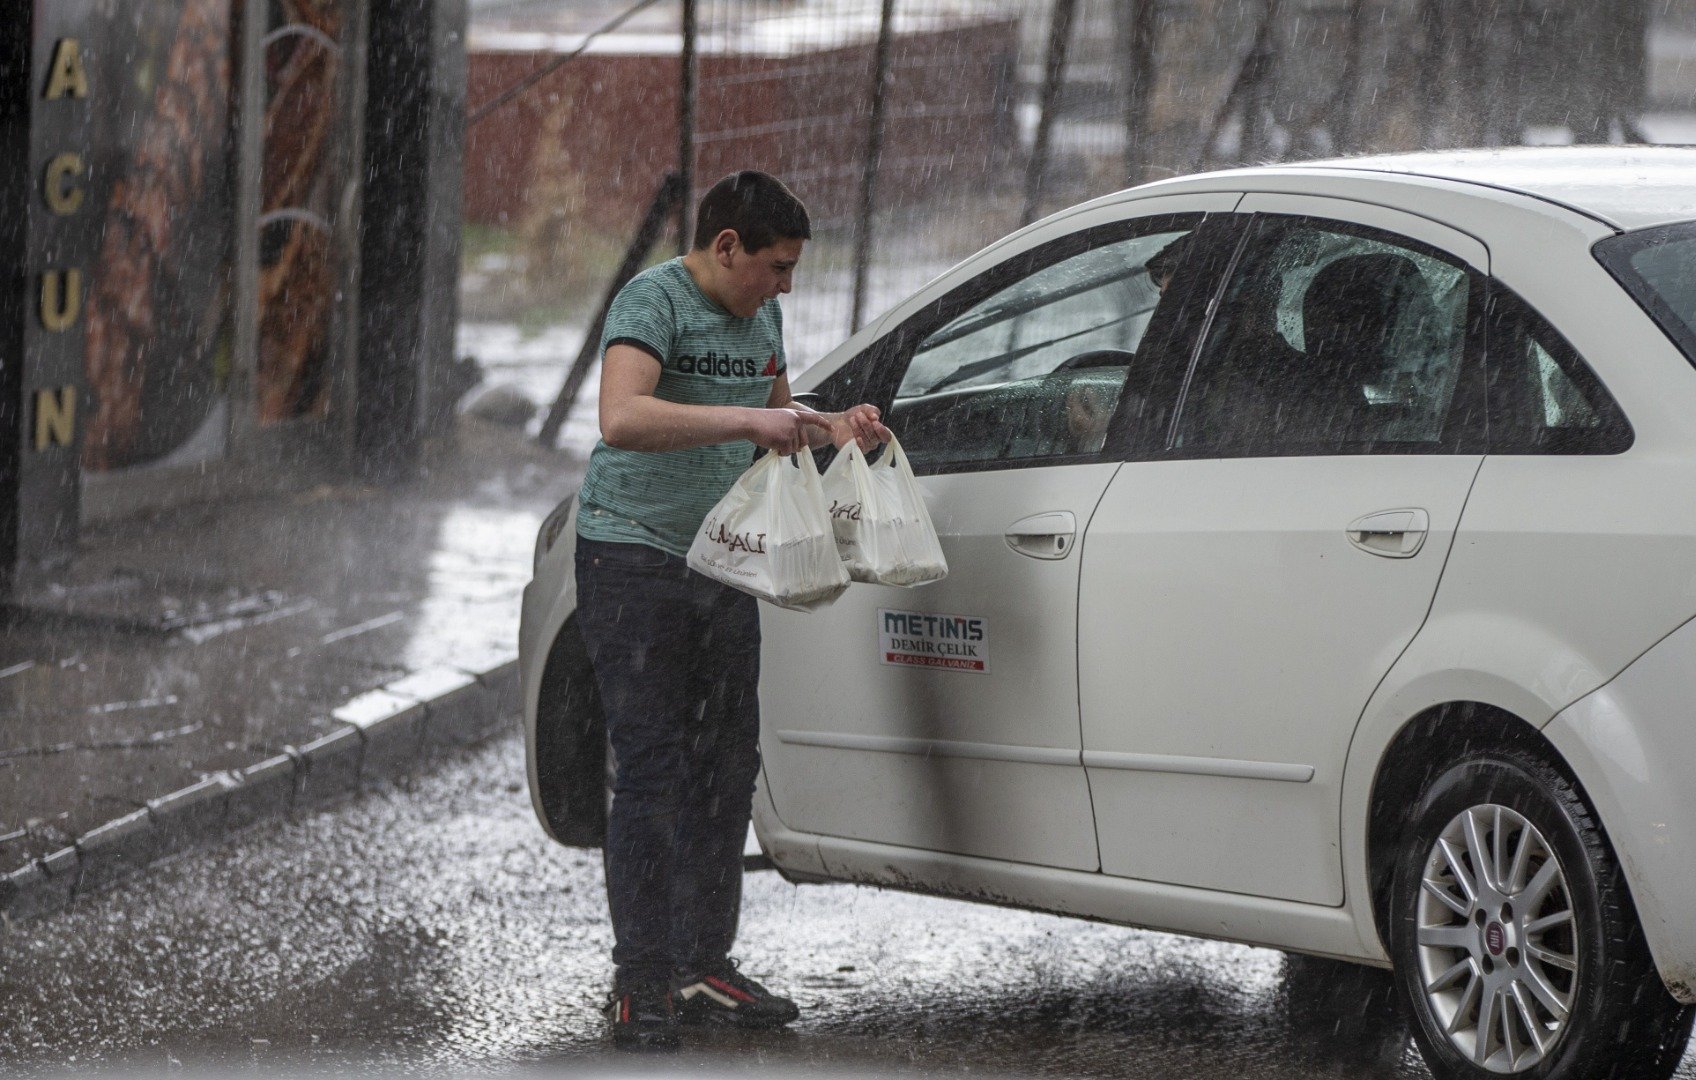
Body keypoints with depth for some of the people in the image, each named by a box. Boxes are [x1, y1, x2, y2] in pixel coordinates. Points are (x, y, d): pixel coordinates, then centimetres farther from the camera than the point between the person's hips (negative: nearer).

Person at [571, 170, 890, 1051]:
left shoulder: (761, 316, 12)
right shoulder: (655, 300, -14)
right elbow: (622, 418, -31)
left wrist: (832, 430, 10)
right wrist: (748, 420, -34)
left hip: (721, 568, 8)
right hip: (633, 558, -8)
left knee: (725, 768, 9)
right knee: (652, 771, -9)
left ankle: (704, 966, 18)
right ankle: (642, 984, -6)